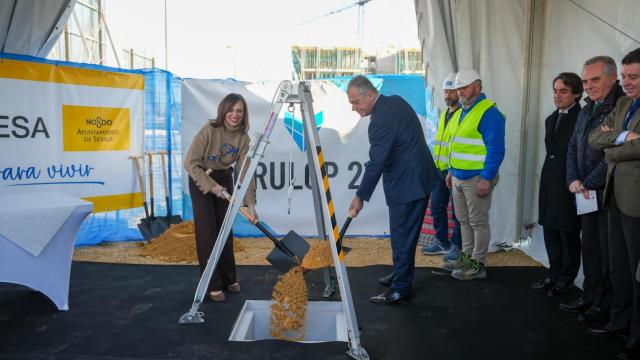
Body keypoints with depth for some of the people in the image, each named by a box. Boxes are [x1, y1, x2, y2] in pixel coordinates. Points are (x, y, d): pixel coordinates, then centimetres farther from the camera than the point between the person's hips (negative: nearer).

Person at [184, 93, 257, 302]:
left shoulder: (243, 138, -11)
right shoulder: (209, 130, -24)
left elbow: (245, 172, -13)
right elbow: (190, 163, -23)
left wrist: (250, 203, -20)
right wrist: (211, 186, -25)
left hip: (224, 179, 4)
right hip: (201, 179, -4)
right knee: (207, 231, -6)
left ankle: (229, 279, 23)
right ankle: (212, 285, 3)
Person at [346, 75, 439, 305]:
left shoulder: (381, 120, -23)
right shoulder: (396, 101, 8)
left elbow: (376, 163, -22)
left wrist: (360, 197, -14)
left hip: (407, 184, -10)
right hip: (418, 177, 10)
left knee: (402, 236, -1)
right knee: (406, 233, 20)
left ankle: (401, 289, 9)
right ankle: (401, 274, 35)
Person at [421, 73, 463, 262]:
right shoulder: (444, 114, 17)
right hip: (440, 169, 8)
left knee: (457, 210, 2)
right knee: (436, 206, 13)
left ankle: (457, 246, 14)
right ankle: (442, 242, 27)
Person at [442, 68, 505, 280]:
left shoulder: (488, 112, -13)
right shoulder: (464, 111, 16)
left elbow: (496, 149, -18)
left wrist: (486, 179, -21)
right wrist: (451, 171, 19)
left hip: (477, 179, -9)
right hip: (458, 177, 9)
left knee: (478, 222, 1)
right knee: (464, 220, 16)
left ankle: (477, 264, 10)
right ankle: (467, 256, 28)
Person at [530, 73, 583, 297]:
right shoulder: (552, 119, 14)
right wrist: (548, 176, 14)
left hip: (569, 186, -7)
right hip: (550, 184, 8)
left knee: (569, 234, 5)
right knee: (550, 233, 13)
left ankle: (566, 280, 19)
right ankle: (553, 276, 26)